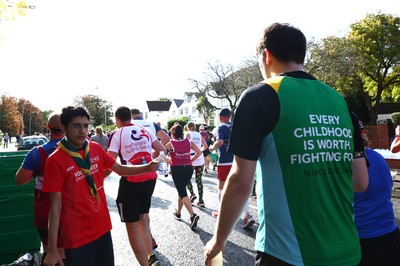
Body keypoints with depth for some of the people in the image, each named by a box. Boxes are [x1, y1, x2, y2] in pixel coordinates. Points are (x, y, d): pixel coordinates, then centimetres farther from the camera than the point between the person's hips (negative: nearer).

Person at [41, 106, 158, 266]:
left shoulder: (96, 149, 1)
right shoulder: (55, 161, -13)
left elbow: (121, 169, 10)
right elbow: (56, 206, -13)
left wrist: (148, 167, -7)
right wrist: (52, 250, -13)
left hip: (103, 228, 5)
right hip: (77, 237, -5)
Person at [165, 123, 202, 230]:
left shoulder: (171, 143, -8)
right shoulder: (189, 142, 2)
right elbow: (199, 152, -1)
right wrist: (191, 161, 7)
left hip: (176, 169, -4)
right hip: (188, 168, 4)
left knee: (183, 193, -5)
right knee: (182, 190, 21)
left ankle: (193, 215, -23)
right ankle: (178, 213, 34)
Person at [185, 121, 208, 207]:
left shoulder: (188, 134, 0)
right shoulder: (199, 135, 12)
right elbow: (206, 146, 11)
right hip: (200, 159, 4)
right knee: (199, 180, 7)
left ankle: (192, 194, -3)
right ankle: (201, 200, 5)